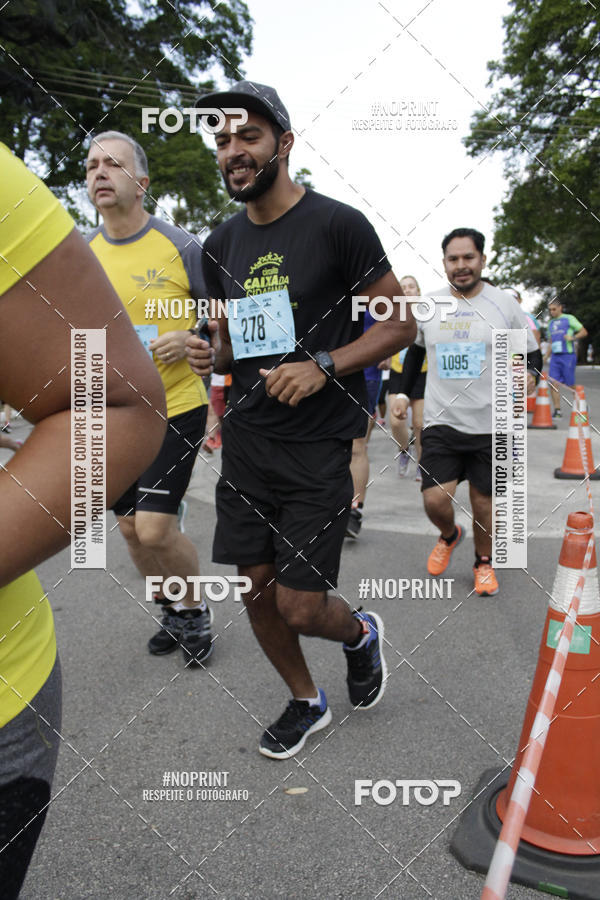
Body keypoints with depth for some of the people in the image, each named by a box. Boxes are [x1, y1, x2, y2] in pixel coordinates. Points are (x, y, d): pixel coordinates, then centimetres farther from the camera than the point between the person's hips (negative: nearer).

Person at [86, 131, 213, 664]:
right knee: (131, 528, 12)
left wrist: (189, 341, -20)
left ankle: (194, 610, 18)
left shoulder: (181, 247, -8)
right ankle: (172, 612, 35)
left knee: (155, 528, -10)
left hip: (176, 408, -5)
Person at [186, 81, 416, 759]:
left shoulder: (337, 225, -8)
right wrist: (210, 355, -3)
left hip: (316, 447, -5)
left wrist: (323, 366, -19)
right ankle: (306, 701, 36)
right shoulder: (221, 246, 10)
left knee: (299, 608, -4)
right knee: (256, 592, 11)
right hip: (245, 442, 6)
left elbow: (400, 326, -6)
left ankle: (361, 633, 33)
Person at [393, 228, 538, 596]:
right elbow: (415, 349, 20)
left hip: (490, 425, -1)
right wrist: (405, 392, 14)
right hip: (440, 421, 1)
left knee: (483, 503, 7)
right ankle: (449, 536, 28)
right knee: (435, 501, -7)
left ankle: (484, 562, 34)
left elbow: (530, 352, 6)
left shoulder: (505, 305, -2)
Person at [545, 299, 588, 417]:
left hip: (568, 355, -5)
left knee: (570, 385, -5)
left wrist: (573, 337, -17)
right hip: (555, 357, 5)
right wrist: (545, 358, 18)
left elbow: (584, 332, 0)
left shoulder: (569, 318, 3)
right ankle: (557, 410, -5)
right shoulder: (551, 323, 20)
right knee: (553, 383, -8)